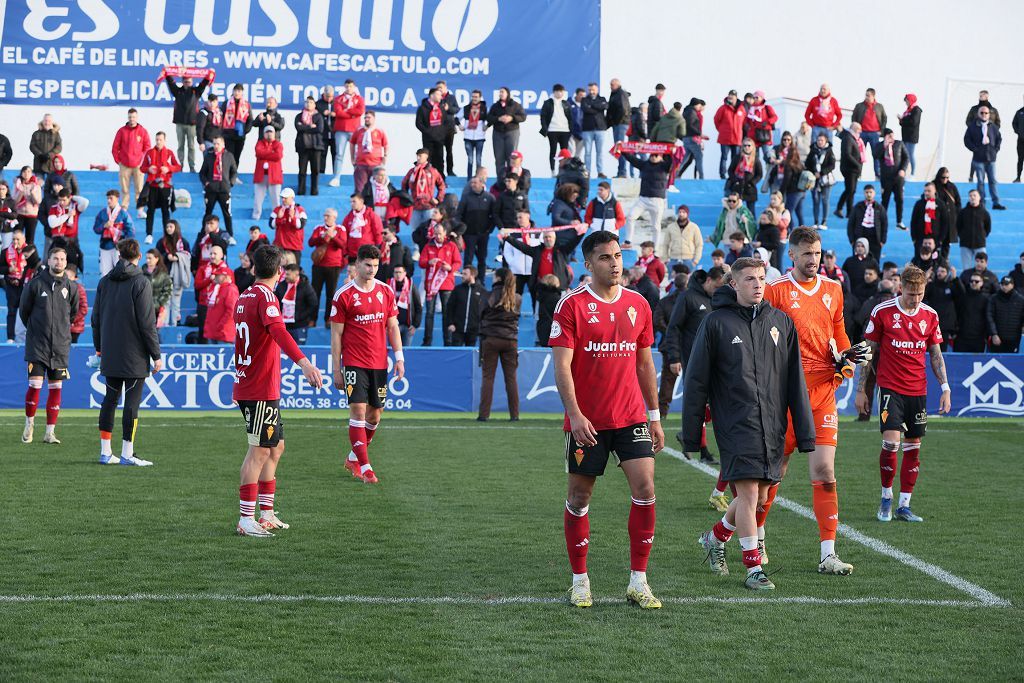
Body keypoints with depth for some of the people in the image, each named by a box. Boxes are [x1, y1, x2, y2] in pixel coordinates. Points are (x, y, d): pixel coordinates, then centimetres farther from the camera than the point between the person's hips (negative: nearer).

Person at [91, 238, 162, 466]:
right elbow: (147, 323, -12)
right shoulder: (141, 282, -10)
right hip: (135, 354, -6)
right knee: (132, 402, -2)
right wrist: (156, 355, -7)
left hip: (110, 354, 6)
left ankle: (105, 452, 13)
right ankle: (127, 454, -2)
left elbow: (96, 318, 12)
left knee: (110, 399, 12)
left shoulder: (105, 281, 8)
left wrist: (99, 347, 23)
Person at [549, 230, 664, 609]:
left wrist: (654, 416, 14)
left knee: (645, 487, -8)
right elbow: (562, 366, -10)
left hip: (631, 417, 3)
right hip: (586, 421, -3)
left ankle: (638, 581, 0)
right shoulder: (572, 305, -6)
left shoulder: (638, 304, 8)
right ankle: (580, 580, 19)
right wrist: (575, 414, -19)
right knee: (579, 496, 5)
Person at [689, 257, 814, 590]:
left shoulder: (781, 322, 9)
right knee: (748, 493, -11)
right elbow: (696, 380, 0)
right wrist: (691, 435, -2)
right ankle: (754, 569, -1)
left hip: (773, 426, 4)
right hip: (735, 424, -4)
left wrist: (804, 431, 6)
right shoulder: (716, 323, -2)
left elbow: (795, 380, 10)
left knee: (761, 497, 9)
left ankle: (716, 537, 34)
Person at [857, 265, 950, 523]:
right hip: (890, 387, -4)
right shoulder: (882, 312, -5)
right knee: (891, 443, -15)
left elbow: (936, 354, 14)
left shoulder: (930, 315, 5)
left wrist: (945, 387, 7)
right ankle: (886, 497, 4)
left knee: (913, 448, 4)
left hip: (918, 390, 4)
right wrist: (861, 389, 0)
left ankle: (904, 506, 12)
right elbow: (868, 352, 1)